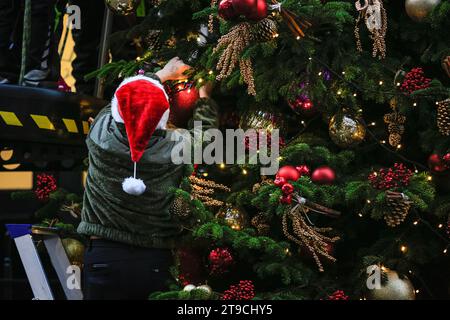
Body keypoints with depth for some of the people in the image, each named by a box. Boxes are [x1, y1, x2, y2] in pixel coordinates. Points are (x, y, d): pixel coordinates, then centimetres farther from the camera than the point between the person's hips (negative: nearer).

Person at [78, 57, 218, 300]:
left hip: (103, 259, 0)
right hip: (155, 262, 0)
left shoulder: (100, 136, -11)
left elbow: (123, 102, 10)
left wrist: (161, 75, 23)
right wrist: (204, 94, 25)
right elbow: (206, 131, 8)